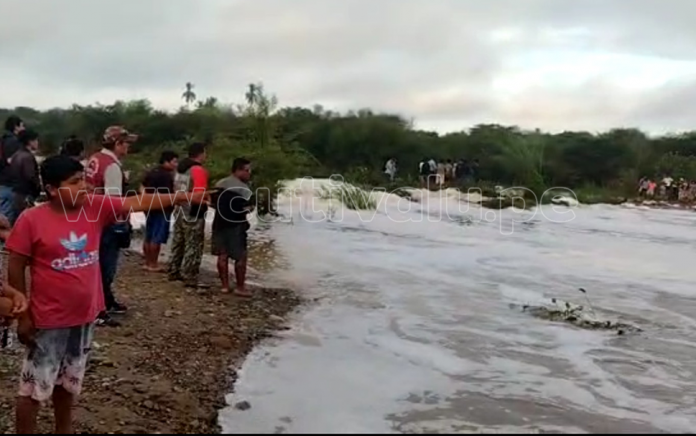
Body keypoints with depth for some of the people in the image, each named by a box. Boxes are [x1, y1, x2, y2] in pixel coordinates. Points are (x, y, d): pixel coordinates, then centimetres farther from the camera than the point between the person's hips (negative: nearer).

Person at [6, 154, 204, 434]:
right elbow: (16, 269, -9)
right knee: (35, 387, 8)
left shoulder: (96, 208, -4)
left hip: (84, 316, 5)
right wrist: (23, 316, -8)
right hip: (48, 320, -5)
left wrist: (185, 196, -17)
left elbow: (138, 202, -8)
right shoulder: (31, 220, -15)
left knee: (69, 382, 22)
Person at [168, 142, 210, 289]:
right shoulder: (198, 170, -17)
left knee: (178, 243, 18)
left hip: (179, 211, 10)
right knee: (193, 247, -4)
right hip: (193, 214, -9)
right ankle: (190, 279, -3)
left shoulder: (180, 168, 13)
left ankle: (174, 272, 27)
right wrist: (207, 202, -9)